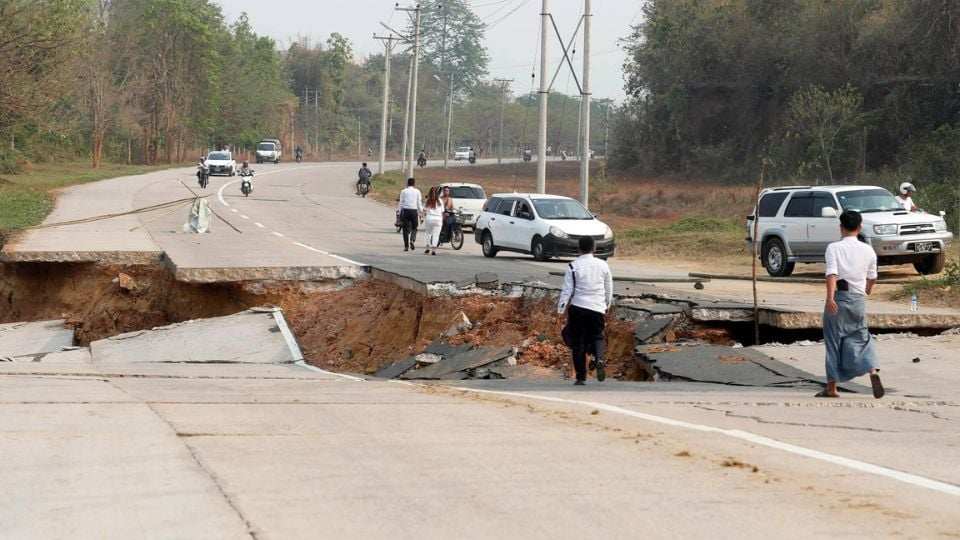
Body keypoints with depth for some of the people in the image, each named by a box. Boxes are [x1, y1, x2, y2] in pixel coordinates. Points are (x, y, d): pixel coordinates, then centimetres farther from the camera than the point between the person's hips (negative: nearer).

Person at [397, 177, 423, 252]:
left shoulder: (403, 191, 4)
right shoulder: (417, 191, 3)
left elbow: (401, 203, 4)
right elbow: (419, 203, 1)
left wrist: (400, 213, 8)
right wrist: (421, 211, 9)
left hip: (405, 211, 0)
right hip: (414, 211, 0)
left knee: (406, 229, 5)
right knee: (414, 228, 13)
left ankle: (406, 246, 2)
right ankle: (412, 240, -14)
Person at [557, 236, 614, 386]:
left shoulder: (573, 266, -6)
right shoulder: (603, 265, 4)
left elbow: (567, 289, -7)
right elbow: (609, 289, 13)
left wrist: (561, 309, -1)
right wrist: (607, 305, 27)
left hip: (578, 307, -2)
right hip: (598, 308, 2)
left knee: (578, 342, 6)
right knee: (597, 337, 17)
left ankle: (581, 376, 5)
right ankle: (599, 359, -14)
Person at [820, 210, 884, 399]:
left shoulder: (834, 248, -5)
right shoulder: (868, 251, 6)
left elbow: (832, 273, -18)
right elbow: (872, 278, 16)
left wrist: (830, 298, -27)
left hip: (839, 298, -3)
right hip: (859, 299, 3)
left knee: (834, 341, 6)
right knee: (862, 338, 13)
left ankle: (831, 387, 10)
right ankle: (873, 371, -12)